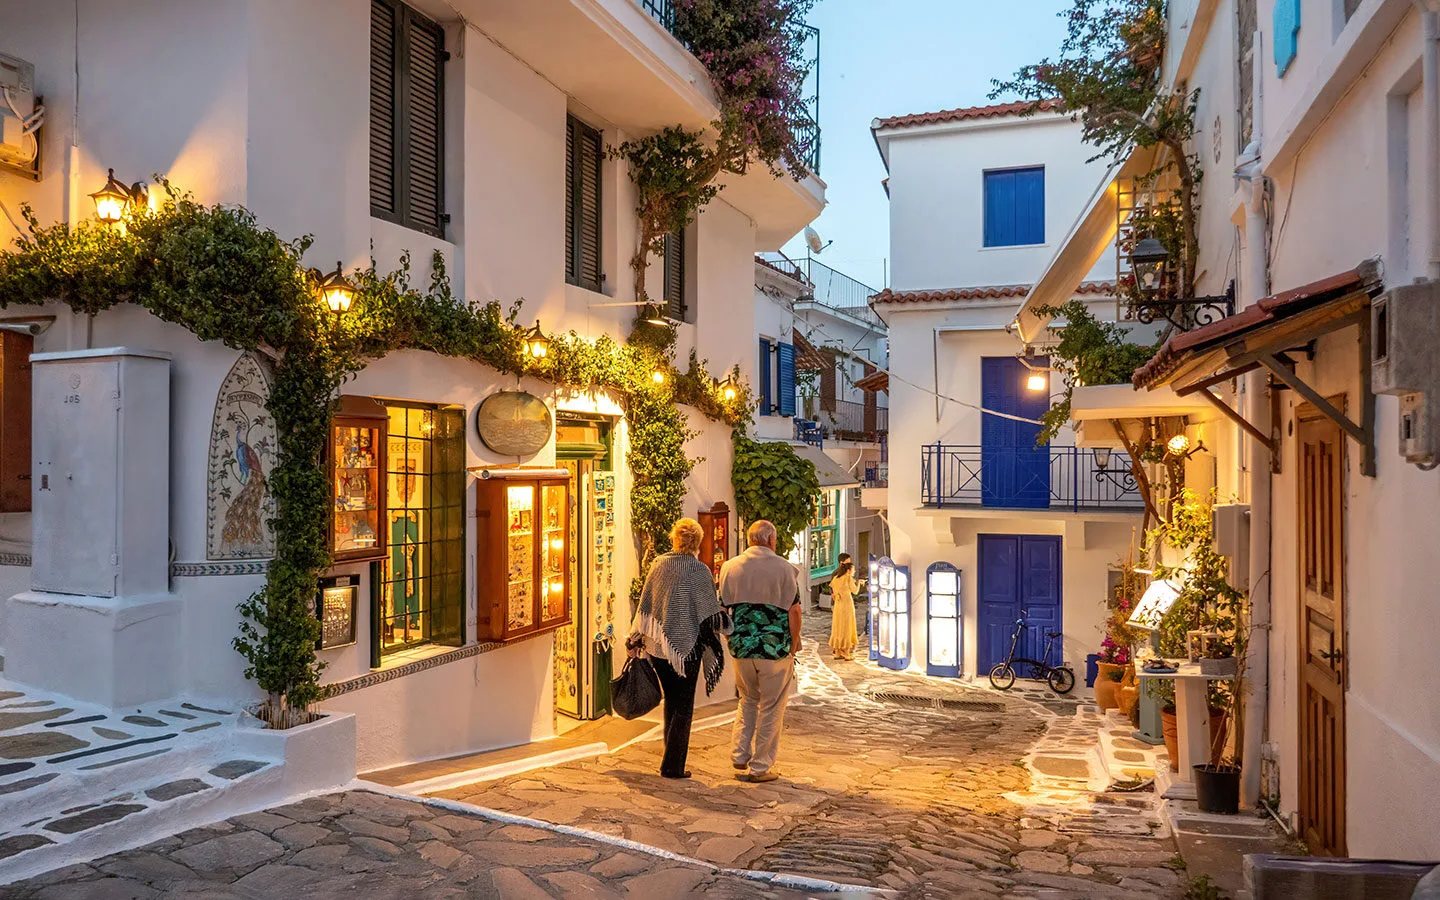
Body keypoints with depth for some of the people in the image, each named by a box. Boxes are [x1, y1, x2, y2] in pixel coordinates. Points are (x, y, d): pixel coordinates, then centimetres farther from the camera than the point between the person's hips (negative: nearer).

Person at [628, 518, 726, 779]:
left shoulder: (658, 564, 2)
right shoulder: (699, 570, -12)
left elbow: (644, 605, 7)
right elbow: (710, 614, -11)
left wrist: (636, 641, 13)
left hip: (657, 645, 5)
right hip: (687, 646, -5)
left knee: (671, 702, 20)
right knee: (683, 707, 7)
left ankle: (671, 759, 28)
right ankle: (672, 765, 9)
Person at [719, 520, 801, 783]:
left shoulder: (730, 567, 4)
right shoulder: (783, 568, -6)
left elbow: (721, 608, 7)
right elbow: (794, 610, -8)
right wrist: (794, 643, 3)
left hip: (742, 647, 4)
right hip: (776, 648, -4)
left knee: (748, 702, 22)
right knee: (771, 708, 8)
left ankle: (740, 758, 20)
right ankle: (760, 767, 14)